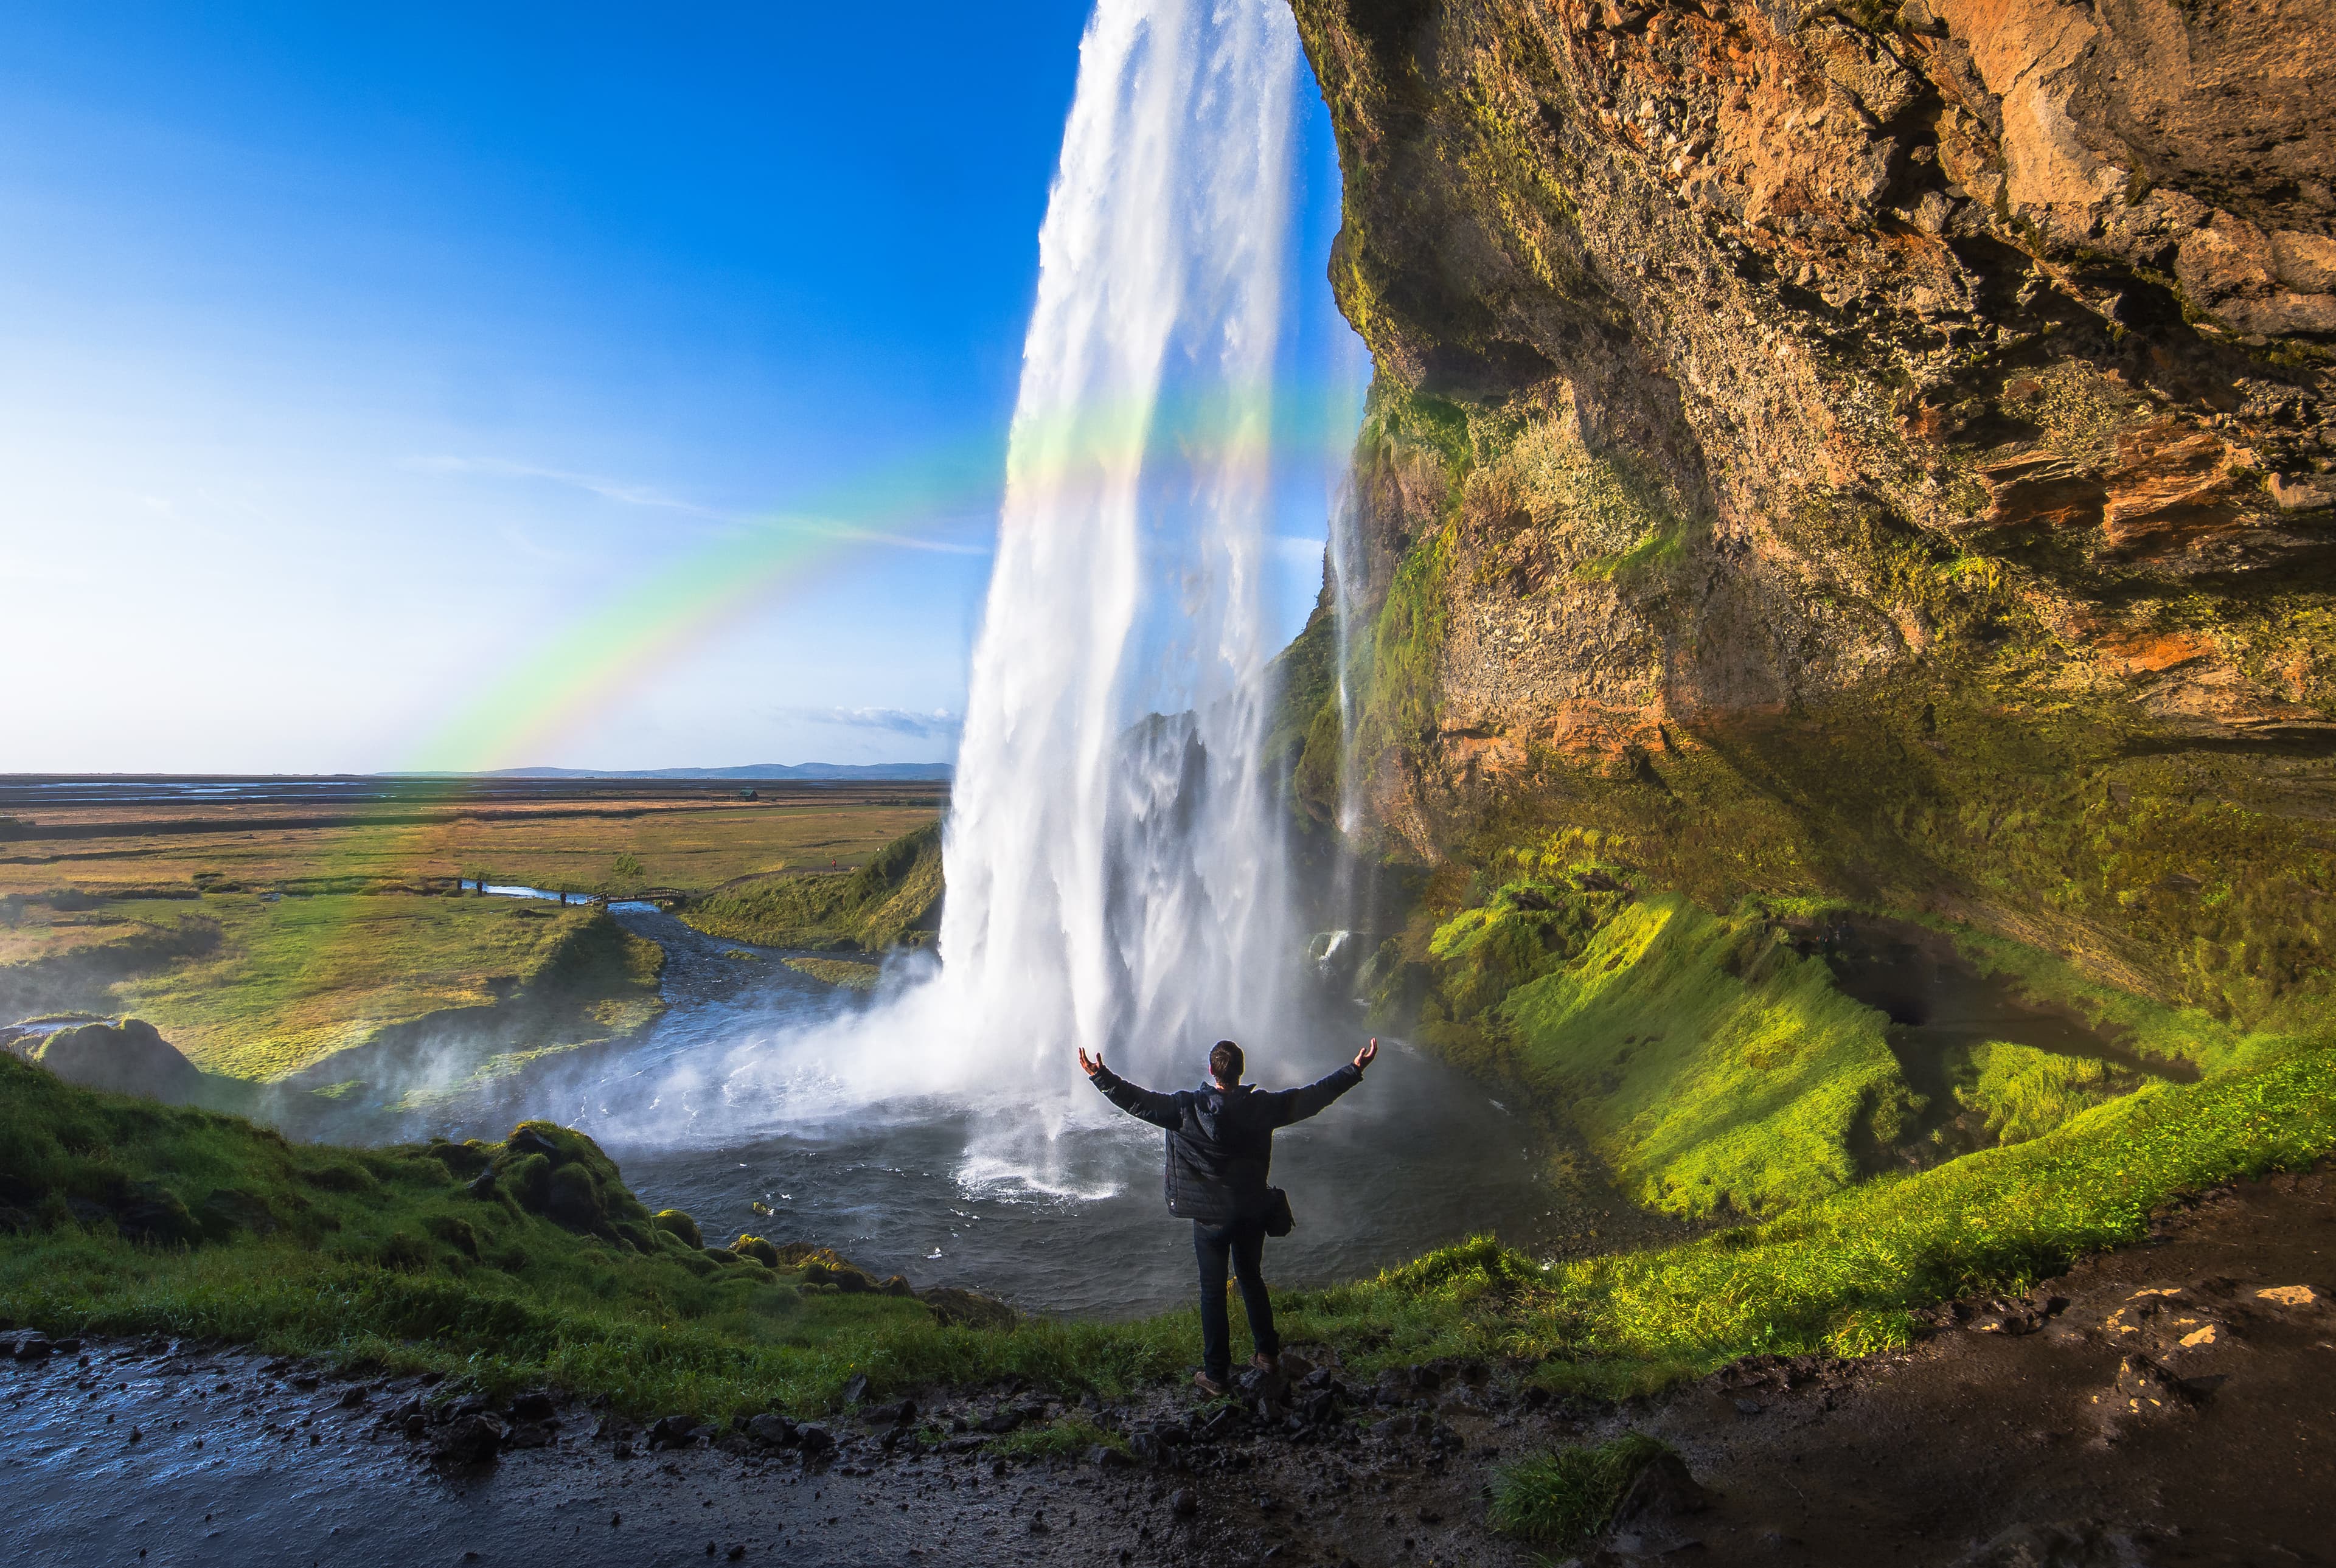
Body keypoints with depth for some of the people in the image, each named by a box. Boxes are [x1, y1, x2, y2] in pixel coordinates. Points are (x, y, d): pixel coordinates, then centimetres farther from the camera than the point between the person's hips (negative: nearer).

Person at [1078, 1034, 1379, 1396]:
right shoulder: (1260, 1105, -12)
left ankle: (1216, 1374, 17)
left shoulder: (1188, 1108, -18)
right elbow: (1312, 1097, -4)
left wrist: (1101, 1077, -12)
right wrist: (1355, 1070, 3)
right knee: (1252, 1279, 22)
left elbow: (1139, 1101, -18)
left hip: (1210, 1216, -2)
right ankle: (1267, 1354, 35)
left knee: (1213, 1291, 10)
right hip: (1252, 1212, 3)